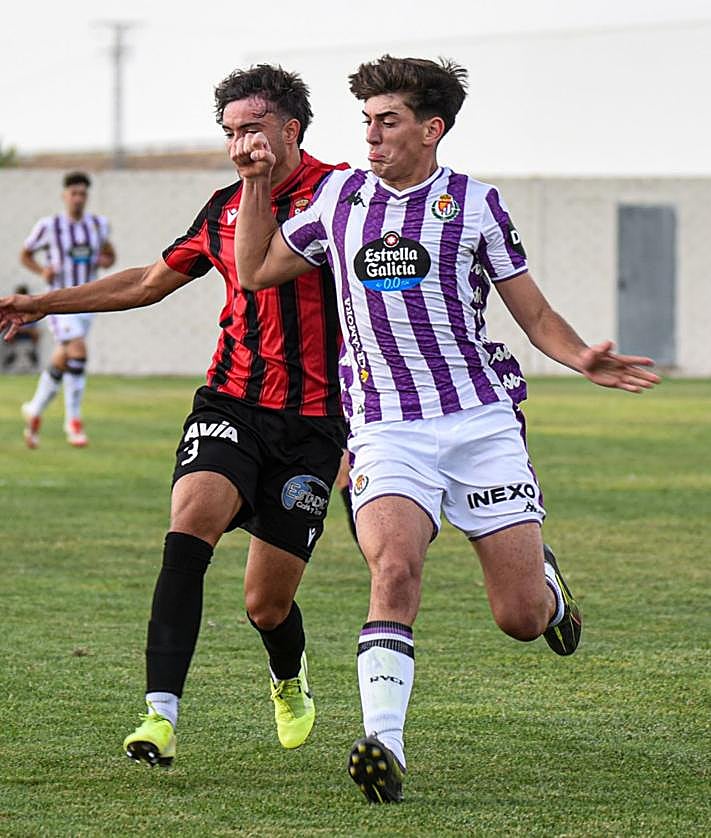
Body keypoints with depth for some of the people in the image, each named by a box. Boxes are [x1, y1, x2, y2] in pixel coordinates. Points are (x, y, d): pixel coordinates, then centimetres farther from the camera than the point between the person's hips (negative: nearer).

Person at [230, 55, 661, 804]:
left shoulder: (475, 204, 3)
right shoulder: (339, 196, 10)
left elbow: (535, 314, 7)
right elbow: (255, 271, 22)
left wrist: (586, 361, -12)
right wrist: (254, 182, 12)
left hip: (482, 422, 0)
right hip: (386, 429, 1)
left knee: (522, 617, 0)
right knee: (393, 569, -28)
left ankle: (545, 579, 39)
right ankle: (384, 747, -32)